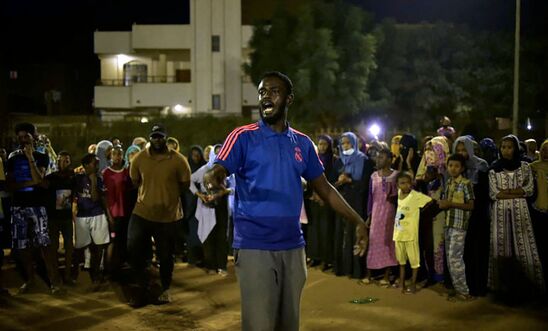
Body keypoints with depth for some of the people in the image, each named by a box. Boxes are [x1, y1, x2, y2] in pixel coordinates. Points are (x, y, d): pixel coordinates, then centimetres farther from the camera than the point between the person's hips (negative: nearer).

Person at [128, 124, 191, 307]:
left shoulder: (178, 160, -10)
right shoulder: (139, 158, -4)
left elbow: (185, 184, 2)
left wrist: (168, 195, 3)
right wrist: (152, 192, 9)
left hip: (167, 215, -1)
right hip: (142, 212, 2)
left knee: (165, 255, 9)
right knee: (133, 249, -1)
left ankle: (165, 289, 32)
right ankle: (141, 287, 20)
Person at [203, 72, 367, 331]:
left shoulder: (302, 143, 10)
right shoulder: (244, 137, -3)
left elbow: (324, 188, 13)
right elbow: (218, 170, -16)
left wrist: (357, 222, 4)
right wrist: (213, 177, -41)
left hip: (293, 247, 5)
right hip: (254, 248, -5)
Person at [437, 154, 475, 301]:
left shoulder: (466, 183, -9)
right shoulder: (448, 182, 12)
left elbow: (470, 206, -13)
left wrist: (451, 204, -19)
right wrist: (442, 203, 1)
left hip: (459, 224, -8)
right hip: (449, 223, 8)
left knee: (455, 257, -8)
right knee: (450, 257, 9)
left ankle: (463, 291, 1)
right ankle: (458, 289, 18)